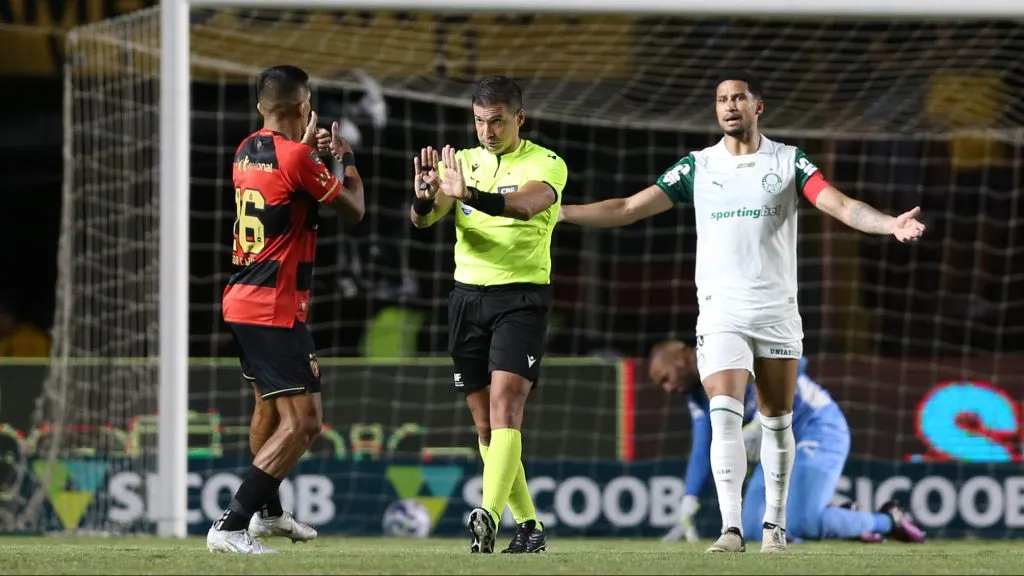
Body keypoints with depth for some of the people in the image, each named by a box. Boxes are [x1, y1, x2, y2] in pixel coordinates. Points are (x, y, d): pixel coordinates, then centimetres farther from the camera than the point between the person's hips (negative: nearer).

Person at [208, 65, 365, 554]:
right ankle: (231, 526, -20)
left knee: (269, 406, 28)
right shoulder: (295, 159, -16)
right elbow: (353, 210, -4)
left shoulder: (247, 151, 9)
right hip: (275, 309, -10)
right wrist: (345, 157, 11)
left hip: (240, 300, 10)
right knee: (303, 422, -11)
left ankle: (268, 512, 43)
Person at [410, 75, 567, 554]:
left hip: (522, 296, -5)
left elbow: (527, 204, -27)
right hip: (468, 295, 5)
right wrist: (424, 199, -30)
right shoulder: (460, 163, 9)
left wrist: (472, 195, -43)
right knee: (485, 424, 7)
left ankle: (488, 517, -32)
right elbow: (425, 217, -6)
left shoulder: (544, 164, -4)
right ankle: (529, 526, 18)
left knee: (504, 407, -19)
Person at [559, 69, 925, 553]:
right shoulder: (697, 166, 6)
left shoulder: (789, 162, 2)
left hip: (778, 311, 0)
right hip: (721, 312, 0)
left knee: (777, 421, 6)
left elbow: (840, 206, -10)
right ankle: (731, 528, -19)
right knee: (724, 416, -15)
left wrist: (890, 224, -29)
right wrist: (553, 211, 0)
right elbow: (628, 208, 6)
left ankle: (775, 524, 19)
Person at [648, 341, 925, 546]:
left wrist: (761, 422, -27)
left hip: (819, 428, -9)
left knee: (801, 525, -23)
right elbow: (702, 452, 12)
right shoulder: (699, 395, 9)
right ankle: (844, 522, 9)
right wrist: (687, 508, 4)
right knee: (755, 529, -1)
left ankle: (887, 521, -3)